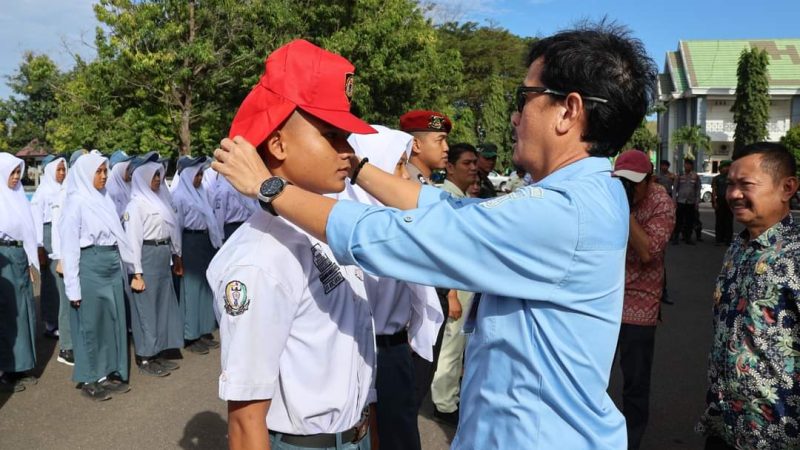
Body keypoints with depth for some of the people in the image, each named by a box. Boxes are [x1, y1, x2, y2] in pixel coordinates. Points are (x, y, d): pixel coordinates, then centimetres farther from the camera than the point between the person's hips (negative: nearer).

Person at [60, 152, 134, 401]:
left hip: (112, 265, 7)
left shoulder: (105, 199, 10)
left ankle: (110, 373, 24)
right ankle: (89, 379, 17)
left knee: (113, 319, 11)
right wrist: (73, 286, -13)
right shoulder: (76, 201, -9)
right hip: (89, 266, -7)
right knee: (90, 323, 3)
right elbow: (69, 245, -10)